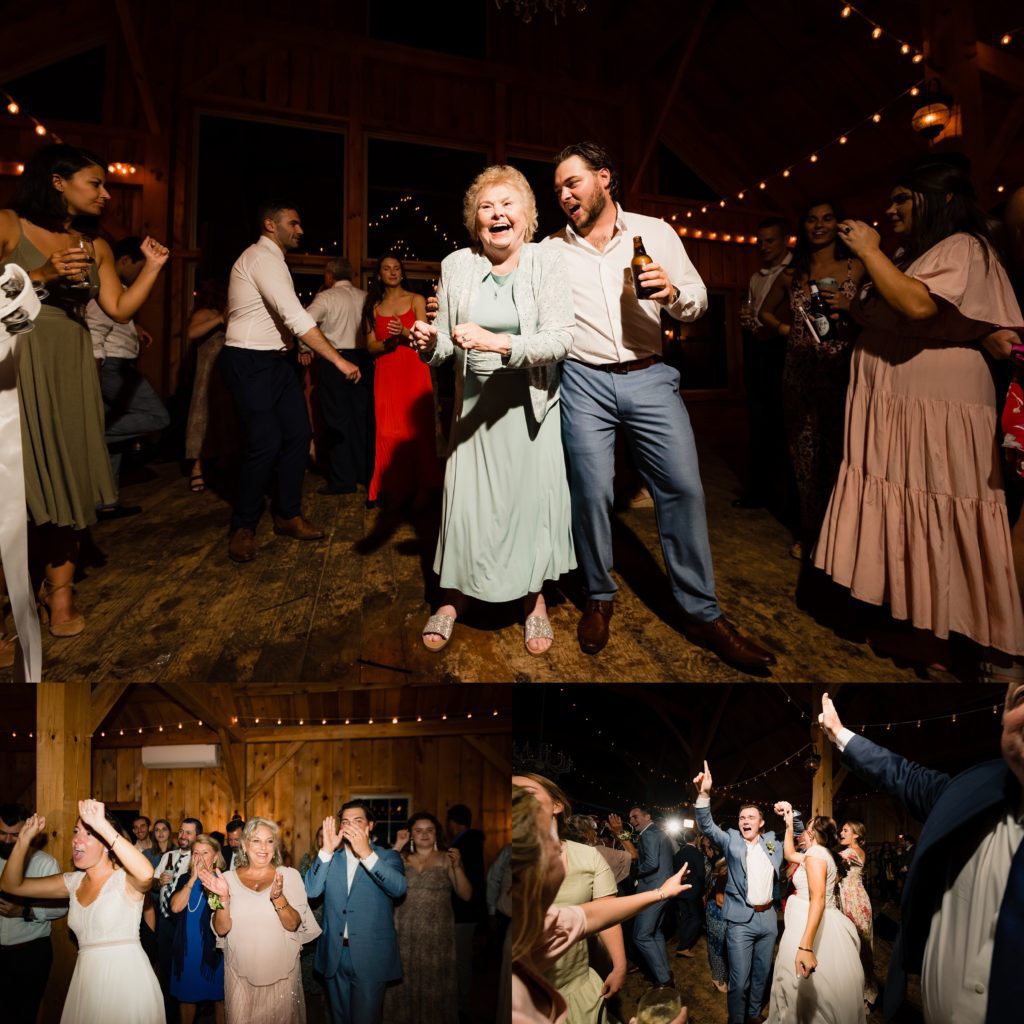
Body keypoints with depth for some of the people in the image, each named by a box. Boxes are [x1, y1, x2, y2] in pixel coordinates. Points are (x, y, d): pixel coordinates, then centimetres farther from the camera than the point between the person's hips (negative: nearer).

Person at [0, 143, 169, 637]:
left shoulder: (95, 248, 13)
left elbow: (119, 309, 7)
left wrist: (152, 267, 2)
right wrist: (42, 275, -17)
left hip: (70, 370, 5)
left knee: (67, 476, 4)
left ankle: (59, 592, 11)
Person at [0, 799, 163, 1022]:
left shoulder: (125, 878, -13)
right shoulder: (73, 882, 8)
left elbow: (145, 874, -39)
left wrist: (102, 825, -40)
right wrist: (24, 839, -7)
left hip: (126, 977, -6)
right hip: (85, 979, 6)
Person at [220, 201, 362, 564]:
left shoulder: (269, 259, 16)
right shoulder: (262, 258, -16)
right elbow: (296, 316, -27)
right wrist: (339, 360, -29)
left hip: (275, 360, 10)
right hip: (248, 361, -10)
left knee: (298, 434, 5)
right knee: (266, 442, -13)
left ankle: (288, 516, 17)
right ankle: (243, 528, 3)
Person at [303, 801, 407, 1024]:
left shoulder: (387, 857, -3)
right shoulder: (331, 858, 6)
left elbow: (399, 888, -23)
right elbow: (311, 890, -9)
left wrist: (366, 853, -34)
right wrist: (326, 850, -22)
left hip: (370, 955, -3)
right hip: (334, 954, 3)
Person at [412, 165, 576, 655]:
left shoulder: (547, 262, -9)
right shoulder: (456, 265, -1)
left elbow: (560, 339, -18)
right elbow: (447, 343, 3)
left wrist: (497, 342, -31)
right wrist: (431, 343, -20)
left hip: (530, 399, -2)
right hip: (476, 399, 2)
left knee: (533, 494, 3)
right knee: (465, 496, 2)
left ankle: (534, 599, 22)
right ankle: (454, 597, 21)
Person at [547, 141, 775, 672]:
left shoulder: (654, 231, 7)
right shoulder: (551, 251, 7)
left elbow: (698, 300, 9)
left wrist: (674, 293, -14)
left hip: (649, 377, 0)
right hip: (584, 382, 0)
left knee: (683, 486, -3)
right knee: (591, 493, -1)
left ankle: (702, 612, 8)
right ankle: (599, 598, 21)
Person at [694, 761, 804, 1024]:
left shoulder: (772, 841, 8)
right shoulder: (731, 840, -1)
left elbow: (799, 832, 18)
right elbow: (707, 826, -16)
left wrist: (792, 813, -4)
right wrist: (704, 795, -34)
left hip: (768, 917, 4)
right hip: (741, 919, -4)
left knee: (762, 974, 17)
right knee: (739, 981, -5)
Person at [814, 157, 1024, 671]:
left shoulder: (963, 248, -7)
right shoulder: (913, 254, 21)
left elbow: (918, 305, -25)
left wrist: (869, 251, -16)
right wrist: (852, 311, 10)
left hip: (937, 414, -9)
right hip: (895, 412, 9)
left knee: (936, 526, -4)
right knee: (907, 520, 9)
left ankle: (942, 639, 6)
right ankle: (916, 624, 18)